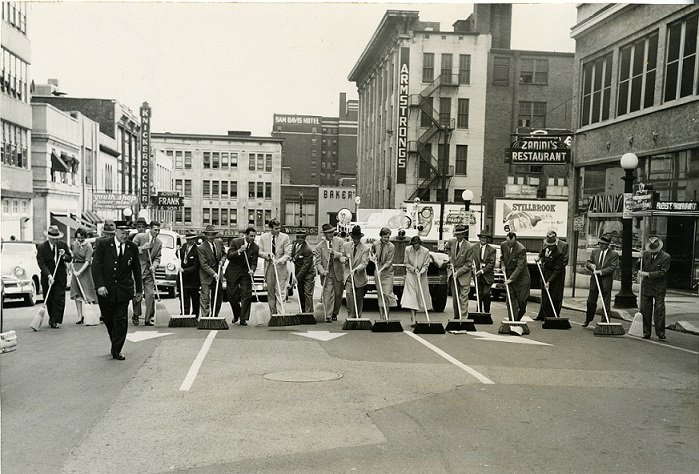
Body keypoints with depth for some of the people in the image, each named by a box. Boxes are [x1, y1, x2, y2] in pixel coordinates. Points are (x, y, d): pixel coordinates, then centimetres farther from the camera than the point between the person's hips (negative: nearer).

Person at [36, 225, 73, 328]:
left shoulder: (63, 245, 1)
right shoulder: (41, 247, -8)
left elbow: (70, 259, 10)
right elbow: (41, 263, -15)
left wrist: (64, 256, -14)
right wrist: (49, 276, -27)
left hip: (61, 277, 1)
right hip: (47, 277, -1)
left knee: (59, 299, -6)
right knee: (49, 300, 9)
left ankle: (55, 321, -1)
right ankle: (51, 317, 29)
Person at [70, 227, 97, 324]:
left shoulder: (88, 247, -12)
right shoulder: (74, 244, 4)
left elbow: (87, 261, -19)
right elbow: (71, 253, 25)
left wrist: (79, 272, -27)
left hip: (85, 269, -5)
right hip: (76, 268, 5)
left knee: (87, 293, -4)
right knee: (77, 293, 3)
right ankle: (80, 316, 8)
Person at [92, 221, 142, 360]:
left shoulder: (133, 248, 4)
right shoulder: (103, 245, -3)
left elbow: (136, 270, 11)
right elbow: (96, 266, -6)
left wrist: (139, 290, 13)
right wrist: (99, 285, -17)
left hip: (123, 290, 1)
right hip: (105, 290, 0)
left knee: (121, 321, -2)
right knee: (108, 319, 10)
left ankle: (116, 350, 7)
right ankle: (115, 343, 32)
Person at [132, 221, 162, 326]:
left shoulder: (159, 243, 6)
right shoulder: (139, 237, -6)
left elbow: (157, 258, 8)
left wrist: (154, 266, -11)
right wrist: (142, 247, -20)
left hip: (149, 270, 3)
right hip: (137, 269, -3)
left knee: (150, 294, -3)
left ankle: (148, 318, 6)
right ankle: (136, 315, 20)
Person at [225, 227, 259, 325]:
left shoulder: (255, 247, -2)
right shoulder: (235, 242, -8)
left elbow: (253, 262, -2)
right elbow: (229, 256, -13)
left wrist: (252, 270, -22)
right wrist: (239, 251, -28)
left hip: (246, 273, 1)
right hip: (233, 272, -1)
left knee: (246, 295, -6)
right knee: (232, 295, 3)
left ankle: (244, 318, 1)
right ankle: (236, 314, 27)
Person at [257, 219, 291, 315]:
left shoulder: (285, 237, -3)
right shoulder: (263, 237, 4)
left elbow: (288, 254, -5)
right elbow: (260, 252, 7)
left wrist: (279, 260, -22)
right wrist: (267, 255, -13)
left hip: (281, 268, -2)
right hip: (268, 268, 2)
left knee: (280, 293, -8)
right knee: (270, 294, 8)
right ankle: (273, 314, 17)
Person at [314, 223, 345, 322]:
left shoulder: (340, 241, 2)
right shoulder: (319, 246, 0)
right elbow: (317, 262, 0)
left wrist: (334, 253, -20)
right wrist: (322, 271, -17)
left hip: (338, 272, 2)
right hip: (327, 274, -2)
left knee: (338, 294, 11)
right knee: (328, 295, -10)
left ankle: (335, 313, 30)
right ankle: (328, 316, -6)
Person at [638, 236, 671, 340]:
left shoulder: (666, 257, -10)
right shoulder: (646, 254, 5)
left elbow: (662, 272, -15)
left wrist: (648, 274, -18)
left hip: (659, 289, -4)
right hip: (646, 287, 4)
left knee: (659, 311, -4)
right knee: (645, 310, 6)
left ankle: (660, 333, 4)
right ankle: (646, 333, 14)